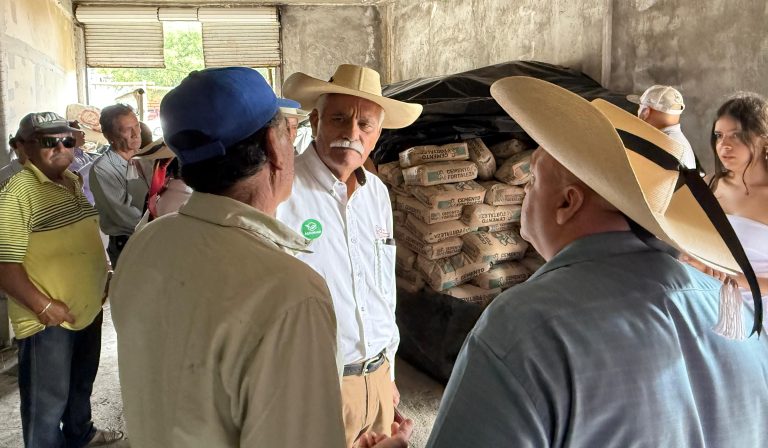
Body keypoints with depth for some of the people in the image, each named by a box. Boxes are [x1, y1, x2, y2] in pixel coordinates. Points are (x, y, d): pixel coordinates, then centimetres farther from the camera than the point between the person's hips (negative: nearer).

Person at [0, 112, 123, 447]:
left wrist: (105, 276, 13)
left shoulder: (72, 181, 6)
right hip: (48, 320, -8)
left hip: (88, 309, 8)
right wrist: (44, 306, -23)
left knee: (81, 384, 27)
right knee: (48, 399, 8)